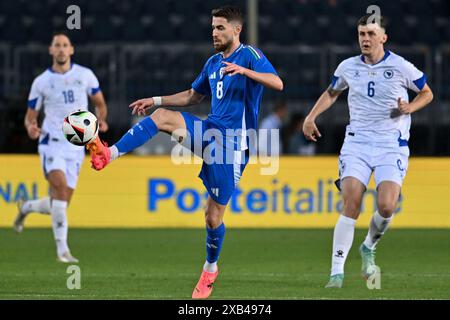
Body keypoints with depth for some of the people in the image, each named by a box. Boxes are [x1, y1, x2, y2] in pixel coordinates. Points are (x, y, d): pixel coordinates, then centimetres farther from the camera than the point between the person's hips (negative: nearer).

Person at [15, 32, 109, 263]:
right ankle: (62, 249, -25)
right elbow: (30, 115, 9)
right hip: (51, 142, -3)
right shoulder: (41, 82, 3)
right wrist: (31, 127, -15)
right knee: (60, 187, -26)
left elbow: (100, 103, 15)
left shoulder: (85, 75, 5)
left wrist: (101, 120, -7)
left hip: (76, 146, 3)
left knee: (60, 203, 4)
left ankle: (26, 207, 37)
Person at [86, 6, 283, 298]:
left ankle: (211, 269, 22)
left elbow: (277, 83, -22)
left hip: (232, 144, -6)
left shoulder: (250, 55, -7)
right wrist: (156, 100, 21)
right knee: (162, 116, -19)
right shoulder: (213, 63, 16)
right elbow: (193, 96, 30)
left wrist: (243, 71, -36)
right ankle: (109, 154, -26)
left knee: (214, 215, -1)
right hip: (209, 130, 6)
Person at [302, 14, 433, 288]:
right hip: (357, 143, 2)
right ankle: (337, 272, -11)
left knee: (387, 207, -17)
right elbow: (332, 93, 26)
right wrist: (311, 117, 11)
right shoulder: (348, 67, 6)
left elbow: (427, 93, 12)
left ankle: (369, 248, 16)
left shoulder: (401, 67, -3)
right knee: (351, 206, -13)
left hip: (392, 145, -2)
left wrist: (409, 108, -8)